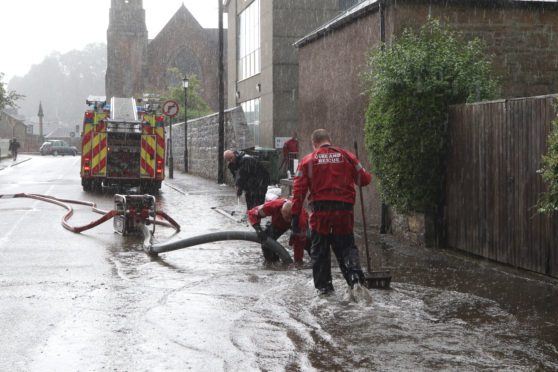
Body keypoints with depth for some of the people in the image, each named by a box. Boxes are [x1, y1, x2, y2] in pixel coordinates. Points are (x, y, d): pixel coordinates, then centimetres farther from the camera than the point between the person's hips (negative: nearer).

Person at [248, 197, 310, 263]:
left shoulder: (301, 217, -43)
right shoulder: (273, 206, -43)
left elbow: (299, 242, -34)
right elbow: (252, 213, -31)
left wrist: (298, 261, -31)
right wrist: (258, 229, -47)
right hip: (278, 222, 1)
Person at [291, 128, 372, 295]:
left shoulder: (308, 160, 2)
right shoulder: (347, 156, 5)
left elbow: (299, 189, -2)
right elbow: (364, 179, 10)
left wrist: (295, 214, 1)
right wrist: (366, 176, 34)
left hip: (320, 211, -1)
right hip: (344, 209, 1)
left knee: (319, 250, 11)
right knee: (346, 246, 14)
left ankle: (323, 285, 12)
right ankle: (354, 273, -8)